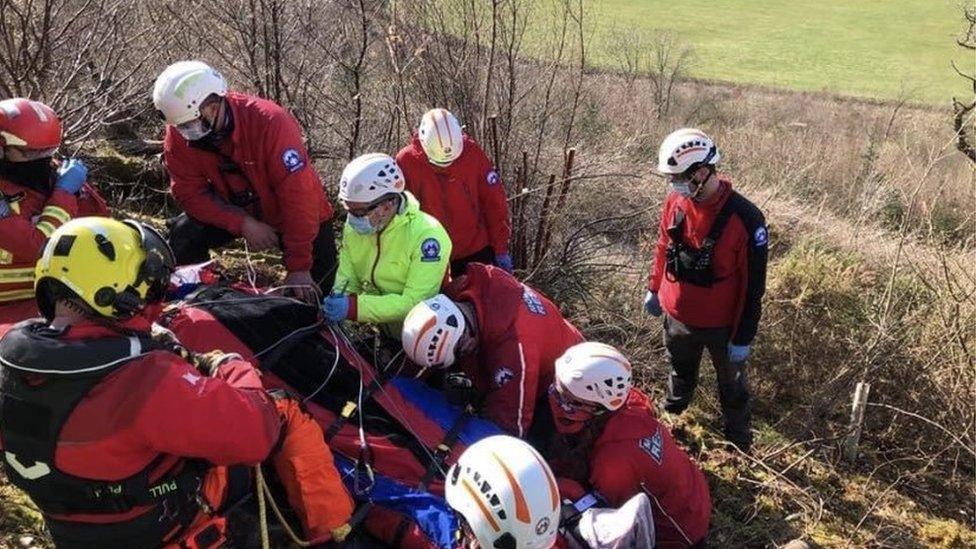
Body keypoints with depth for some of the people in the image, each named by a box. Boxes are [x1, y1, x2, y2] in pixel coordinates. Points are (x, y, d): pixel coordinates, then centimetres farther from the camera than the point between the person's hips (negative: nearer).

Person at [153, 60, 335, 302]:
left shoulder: (271, 122, -34)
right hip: (236, 210, 3)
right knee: (184, 235, -19)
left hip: (297, 215, -3)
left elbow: (298, 195, -34)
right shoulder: (179, 135, -19)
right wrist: (244, 224, -31)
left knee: (315, 294, -7)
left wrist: (299, 268, -34)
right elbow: (190, 193, -16)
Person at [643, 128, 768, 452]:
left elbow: (753, 285, -20)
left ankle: (740, 445, 42)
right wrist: (654, 289, 15)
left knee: (732, 386, 21)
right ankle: (670, 421, 56)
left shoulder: (745, 218, -28)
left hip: (721, 325, -4)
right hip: (677, 316, 4)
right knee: (681, 374, 30)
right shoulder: (676, 202, -12)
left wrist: (743, 338, -15)